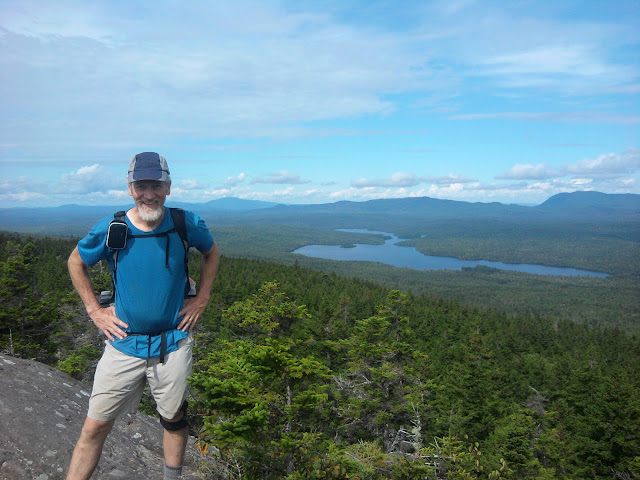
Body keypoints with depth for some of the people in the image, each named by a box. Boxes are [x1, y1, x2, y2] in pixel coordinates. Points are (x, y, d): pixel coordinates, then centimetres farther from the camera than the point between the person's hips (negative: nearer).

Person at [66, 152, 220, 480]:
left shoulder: (187, 224, -9)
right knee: (95, 426, 4)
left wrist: (202, 298, 5)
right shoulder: (110, 229, -11)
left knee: (174, 421, 15)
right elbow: (76, 263, 8)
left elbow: (212, 253, 12)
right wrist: (94, 310, 2)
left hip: (173, 344, 1)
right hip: (124, 343, 0)